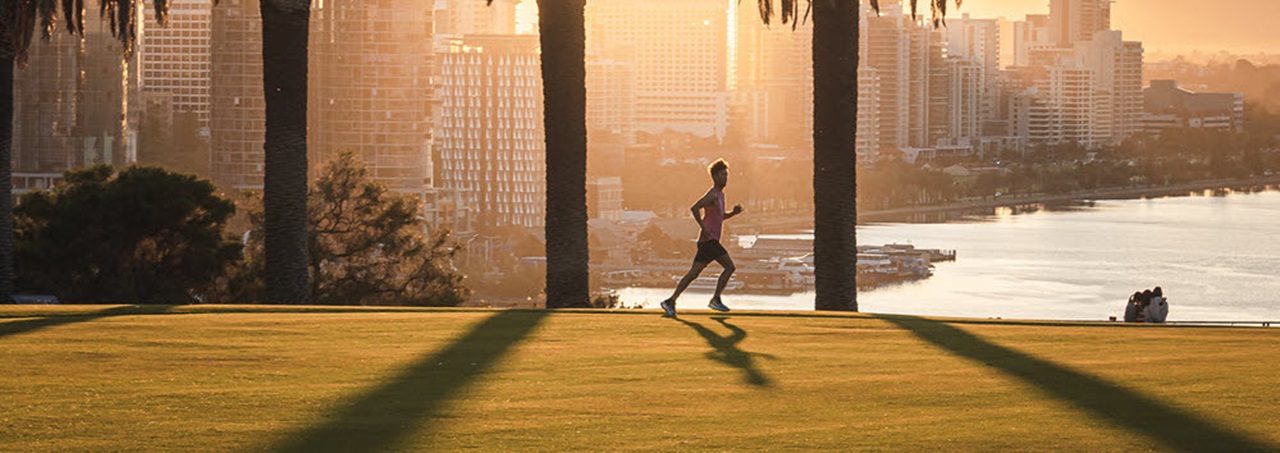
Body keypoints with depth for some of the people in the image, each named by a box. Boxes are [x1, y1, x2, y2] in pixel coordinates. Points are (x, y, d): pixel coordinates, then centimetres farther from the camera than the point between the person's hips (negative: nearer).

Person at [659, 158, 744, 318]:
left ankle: (671, 301, 2)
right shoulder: (712, 194, -11)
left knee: (693, 273, 5)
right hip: (709, 239, -9)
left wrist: (733, 213, 14)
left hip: (710, 241, 9)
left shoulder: (720, 195, 20)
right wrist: (704, 227, -25)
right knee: (729, 266, -8)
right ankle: (716, 299, -4)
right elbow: (694, 208, -23)